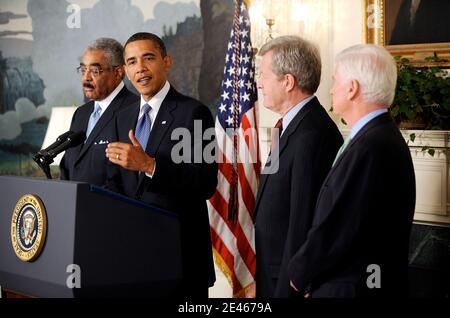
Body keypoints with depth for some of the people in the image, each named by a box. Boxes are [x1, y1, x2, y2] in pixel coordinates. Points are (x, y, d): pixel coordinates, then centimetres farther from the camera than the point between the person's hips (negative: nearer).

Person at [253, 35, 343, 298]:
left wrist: (287, 288, -20)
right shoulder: (296, 126, 10)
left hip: (289, 280, -9)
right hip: (273, 275, 9)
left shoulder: (310, 136, -21)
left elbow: (302, 225, -23)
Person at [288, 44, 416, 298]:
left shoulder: (370, 147, -22)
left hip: (349, 287, -9)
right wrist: (309, 277, 5)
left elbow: (335, 231, -22)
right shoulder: (383, 137, 8)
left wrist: (299, 275, -6)